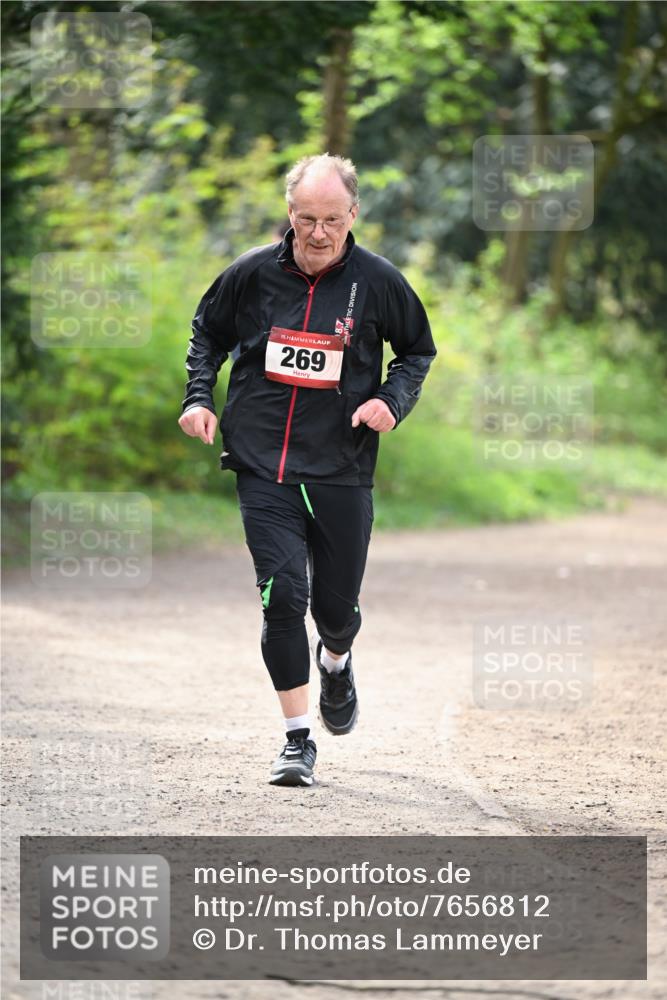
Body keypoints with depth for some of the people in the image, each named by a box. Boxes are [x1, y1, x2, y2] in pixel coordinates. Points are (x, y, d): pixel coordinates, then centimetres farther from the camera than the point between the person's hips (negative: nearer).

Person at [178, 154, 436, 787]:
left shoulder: (377, 282, -3)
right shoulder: (252, 274, -2)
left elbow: (418, 350, 13)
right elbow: (208, 333, 16)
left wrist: (393, 400, -5)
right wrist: (198, 399, 3)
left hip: (342, 471, 0)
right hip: (262, 467, 0)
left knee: (337, 606, 9)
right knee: (282, 597, -13)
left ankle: (335, 662, 47)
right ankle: (297, 741, -3)